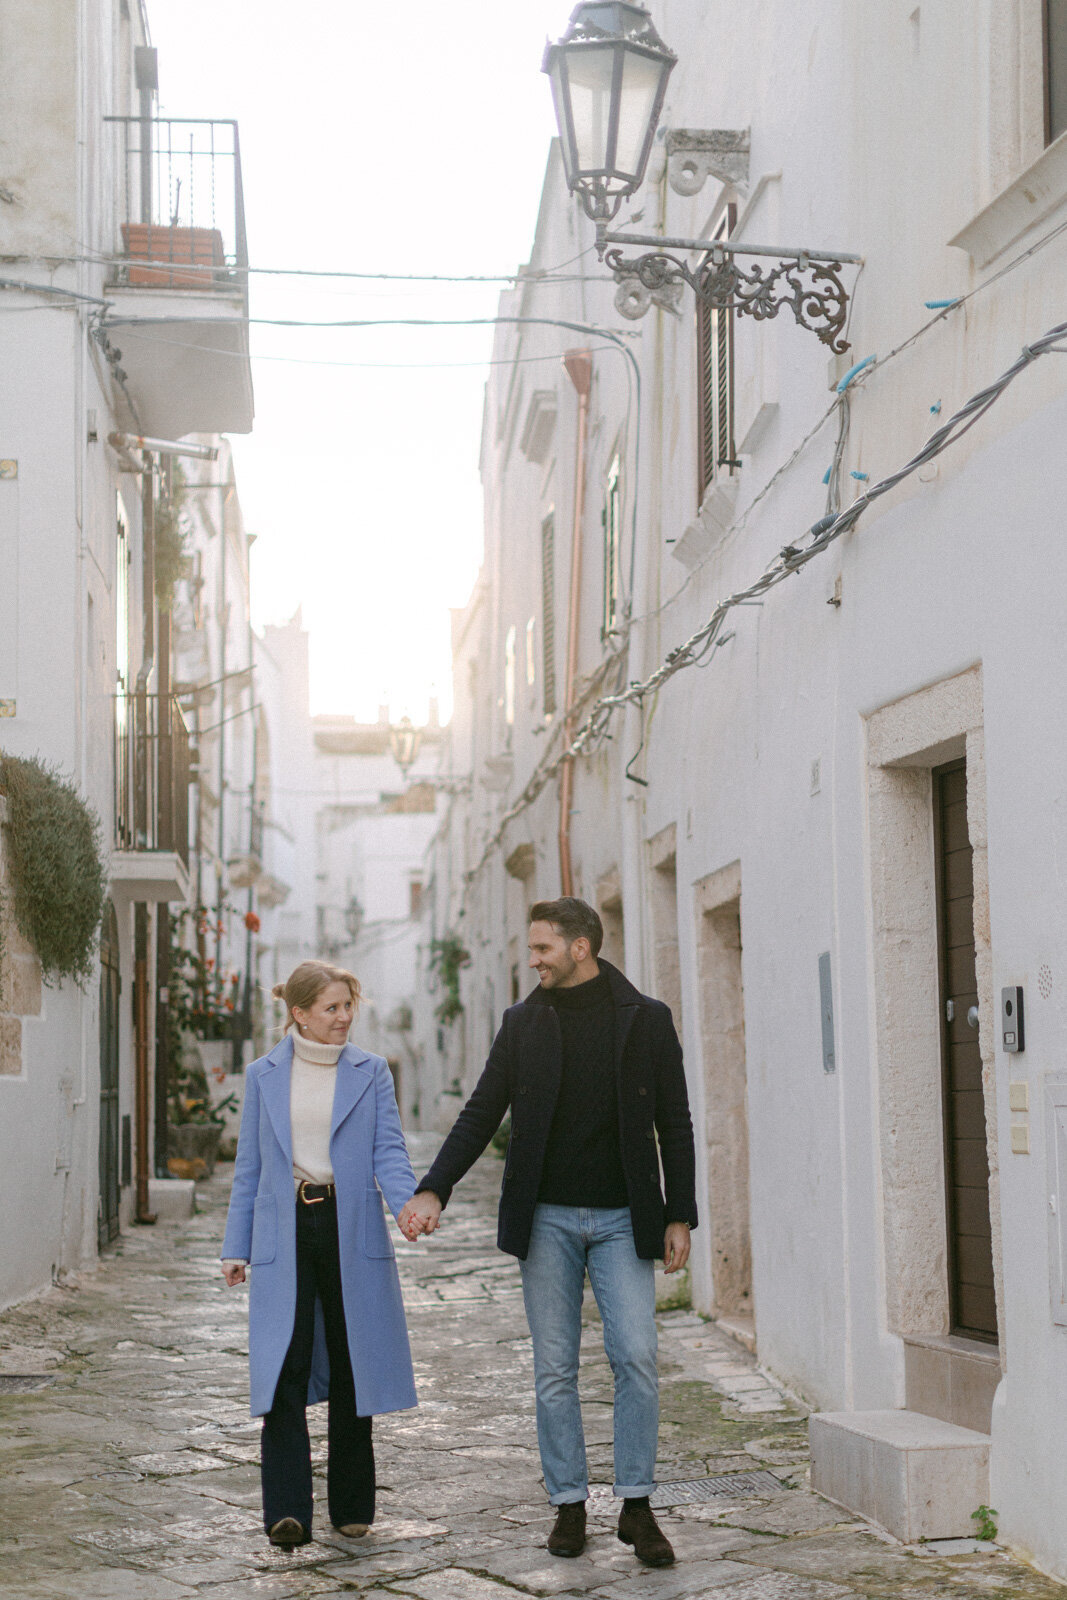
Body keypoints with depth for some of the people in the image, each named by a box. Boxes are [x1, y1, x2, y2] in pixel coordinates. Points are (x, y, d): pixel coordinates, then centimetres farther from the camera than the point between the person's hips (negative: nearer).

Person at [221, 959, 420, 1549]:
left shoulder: (370, 1072, 7)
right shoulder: (263, 1076, 9)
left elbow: (388, 1152, -1)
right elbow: (249, 1166, 11)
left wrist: (409, 1204, -20)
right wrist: (235, 1246, 6)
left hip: (350, 1230, 0)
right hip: (284, 1234, 0)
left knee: (351, 1369, 6)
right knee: (284, 1368, -11)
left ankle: (351, 1506, 18)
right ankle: (286, 1511, -15)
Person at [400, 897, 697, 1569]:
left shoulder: (645, 1019, 2)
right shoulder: (524, 1023, 6)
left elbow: (675, 1125, 4)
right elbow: (481, 1114, 6)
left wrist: (680, 1216, -1)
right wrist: (434, 1189, -7)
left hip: (622, 1218, -2)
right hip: (547, 1218, 2)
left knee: (637, 1359, -8)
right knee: (555, 1369, 3)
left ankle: (637, 1507, 2)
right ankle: (570, 1505, 13)